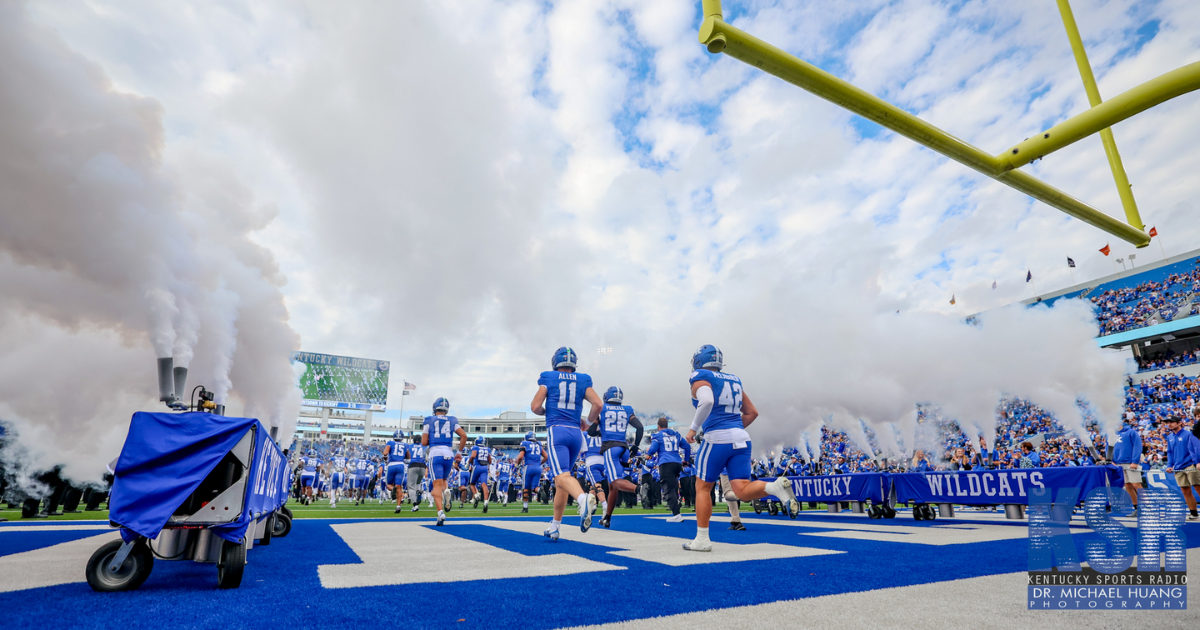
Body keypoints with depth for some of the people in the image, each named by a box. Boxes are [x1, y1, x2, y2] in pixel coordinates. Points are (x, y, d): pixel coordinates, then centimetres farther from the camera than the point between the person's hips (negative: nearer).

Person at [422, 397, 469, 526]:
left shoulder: (429, 421, 6)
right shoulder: (452, 421, 12)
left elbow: (424, 443, 4)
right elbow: (464, 436, 3)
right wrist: (459, 451, 12)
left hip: (435, 454, -2)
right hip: (448, 454, 3)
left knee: (437, 485, -2)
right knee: (443, 480, 23)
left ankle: (440, 512, -19)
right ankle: (445, 492, -11)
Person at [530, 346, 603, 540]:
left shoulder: (548, 378, 5)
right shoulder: (583, 380, 11)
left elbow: (535, 407, -1)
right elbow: (598, 404, 0)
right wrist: (588, 423, 17)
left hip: (556, 431, -4)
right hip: (576, 433, 4)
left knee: (562, 476, -17)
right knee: (560, 481, 16)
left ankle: (583, 498, -49)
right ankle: (554, 527, 22)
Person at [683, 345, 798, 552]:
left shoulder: (701, 379, -3)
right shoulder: (733, 381, 19)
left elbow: (707, 400, -25)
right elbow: (752, 412, 20)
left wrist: (693, 428, -15)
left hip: (717, 439, -6)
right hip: (742, 439, 6)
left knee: (703, 488, 9)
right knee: (743, 491, 3)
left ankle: (702, 539, 12)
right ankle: (777, 486, -22)